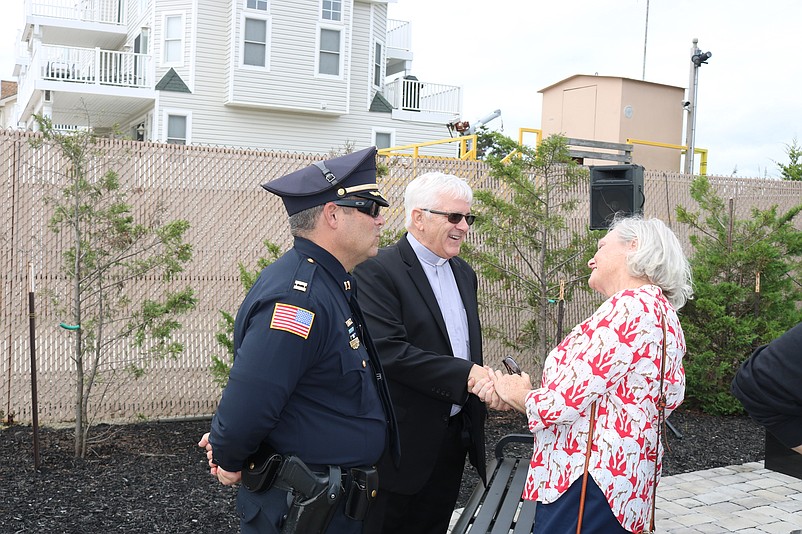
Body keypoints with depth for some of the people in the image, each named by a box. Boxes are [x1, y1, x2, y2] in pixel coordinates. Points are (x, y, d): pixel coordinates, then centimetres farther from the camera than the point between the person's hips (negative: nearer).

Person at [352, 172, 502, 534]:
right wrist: (465, 374, -25)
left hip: (457, 434, 7)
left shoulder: (464, 273, 12)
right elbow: (386, 351, -25)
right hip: (405, 442, -7)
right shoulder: (377, 271, -15)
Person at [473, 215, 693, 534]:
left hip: (586, 483, -10)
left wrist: (519, 394, 2)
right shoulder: (662, 311, 16)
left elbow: (565, 402, -19)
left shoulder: (630, 306, -16)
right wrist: (507, 392, 7)